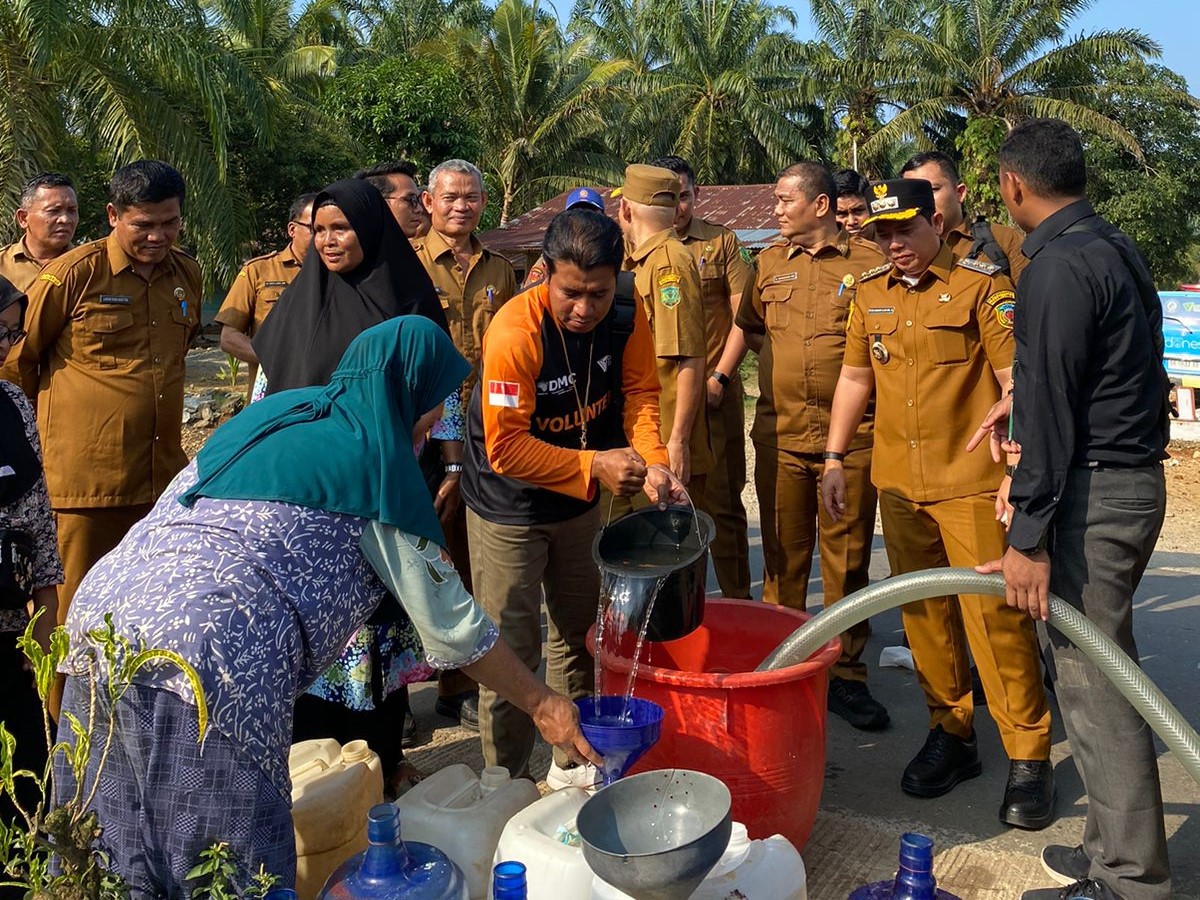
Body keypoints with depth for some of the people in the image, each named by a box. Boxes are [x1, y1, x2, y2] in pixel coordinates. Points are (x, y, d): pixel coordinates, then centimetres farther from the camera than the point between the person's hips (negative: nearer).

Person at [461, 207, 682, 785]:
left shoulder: (626, 314, -16)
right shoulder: (515, 333, -31)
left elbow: (640, 393, -11)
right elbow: (506, 448, -29)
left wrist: (653, 462, -28)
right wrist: (595, 465, -33)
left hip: (580, 500, 6)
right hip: (509, 504, -5)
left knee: (577, 637, 18)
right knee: (512, 650, 1)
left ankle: (571, 763, 37)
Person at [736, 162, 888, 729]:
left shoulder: (870, 262, -2)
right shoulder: (768, 263, 11)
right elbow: (749, 326, 25)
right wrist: (780, 355, 11)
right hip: (779, 432, 3)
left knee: (847, 559, 5)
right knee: (783, 557, 10)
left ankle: (846, 674, 16)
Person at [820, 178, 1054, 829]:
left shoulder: (981, 285, -6)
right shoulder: (870, 294, 11)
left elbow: (1016, 382, -10)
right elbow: (854, 377, 19)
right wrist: (834, 458, 15)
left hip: (971, 482, -5)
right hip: (898, 483, 6)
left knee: (993, 613, -6)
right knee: (923, 613, 11)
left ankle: (1029, 756, 6)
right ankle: (950, 733, 25)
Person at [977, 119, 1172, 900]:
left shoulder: (1058, 269, -16)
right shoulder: (1120, 250, 13)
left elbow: (1049, 412, -20)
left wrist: (1028, 537, -18)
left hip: (1091, 489, -10)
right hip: (1136, 476, 10)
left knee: (1092, 681, -2)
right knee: (1106, 666, 17)